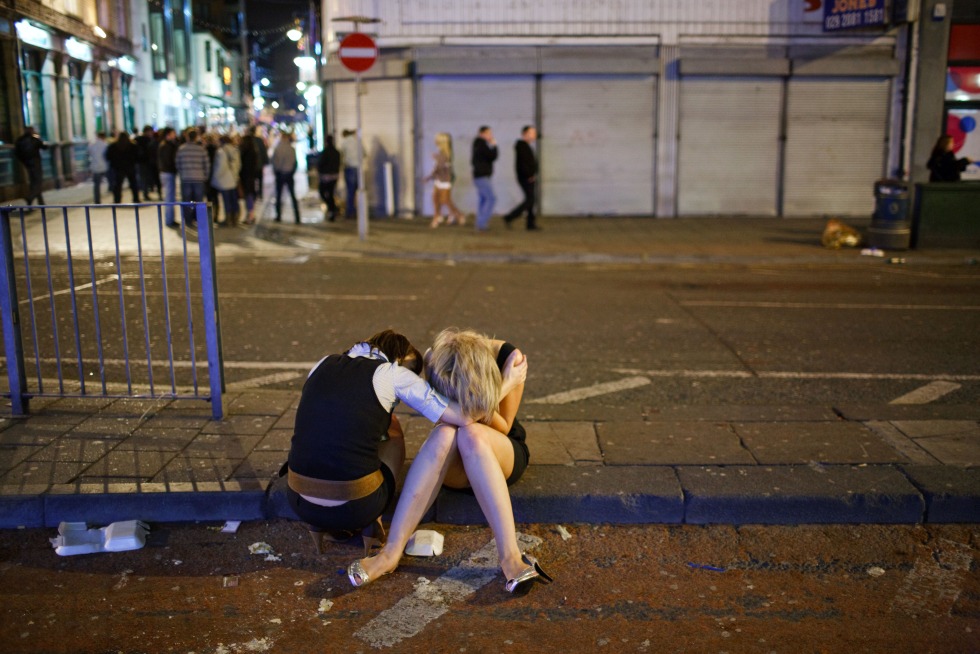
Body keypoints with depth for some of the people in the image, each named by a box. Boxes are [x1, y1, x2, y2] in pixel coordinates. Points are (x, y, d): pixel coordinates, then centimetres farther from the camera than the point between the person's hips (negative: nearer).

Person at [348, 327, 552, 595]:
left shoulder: (507, 357, -19)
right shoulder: (434, 362, -19)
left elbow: (502, 428, -12)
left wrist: (484, 405, -31)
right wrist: (501, 389, -29)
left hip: (503, 454, 0)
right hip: (455, 465, 1)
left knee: (472, 435, -37)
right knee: (444, 434, -37)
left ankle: (510, 557, -46)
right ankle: (391, 551, -40)